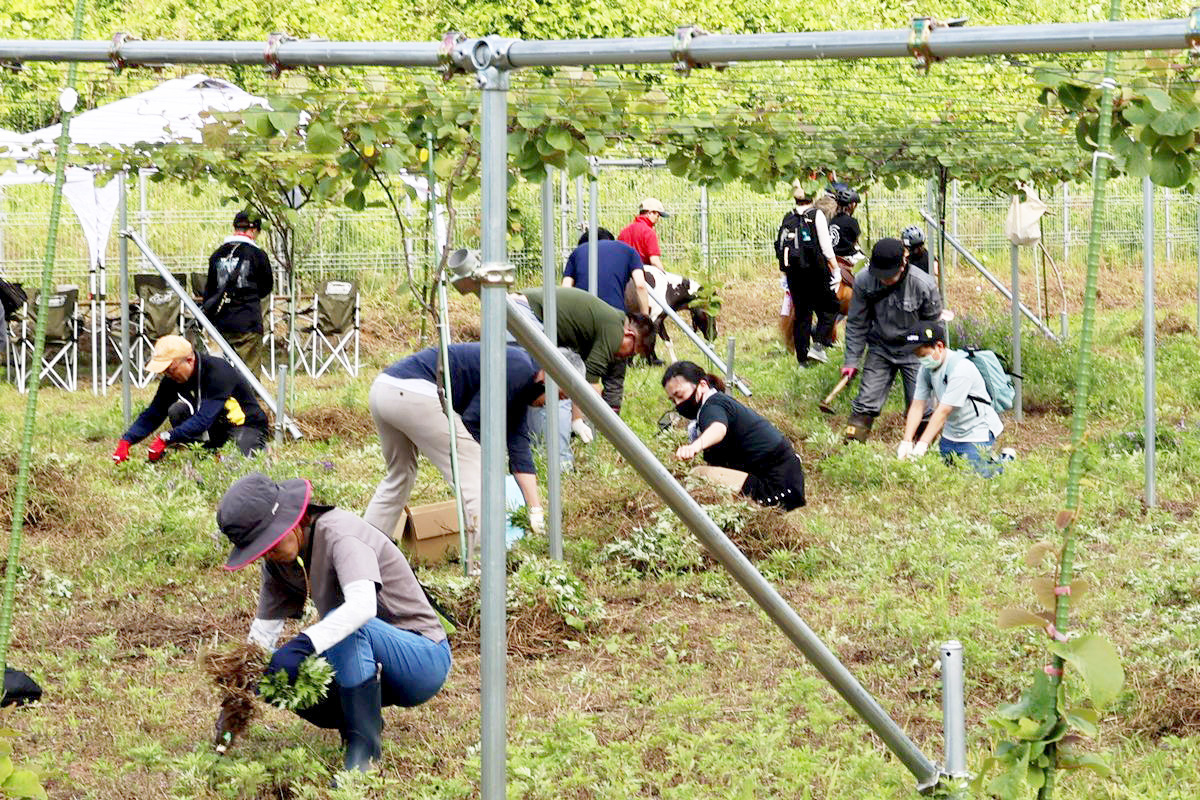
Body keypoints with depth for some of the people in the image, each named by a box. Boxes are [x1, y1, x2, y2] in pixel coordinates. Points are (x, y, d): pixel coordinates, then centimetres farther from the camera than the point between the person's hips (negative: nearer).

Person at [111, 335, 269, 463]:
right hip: (215, 427, 7)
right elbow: (152, 415, -3)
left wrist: (165, 439, -44)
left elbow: (204, 419, -39)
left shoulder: (218, 372, -31)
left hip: (246, 425, -7)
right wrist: (126, 441, -19)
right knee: (176, 411, -16)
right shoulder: (172, 379, -8)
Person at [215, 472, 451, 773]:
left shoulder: (338, 533, -23)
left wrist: (302, 645, -49)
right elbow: (263, 632, 4)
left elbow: (363, 605, -40)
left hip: (425, 658, -7)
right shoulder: (280, 560, 2)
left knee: (345, 625, -37)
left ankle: (364, 753, -27)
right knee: (269, 674, -15)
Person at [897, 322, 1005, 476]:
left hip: (977, 433, -8)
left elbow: (943, 411, -30)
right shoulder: (927, 368, -1)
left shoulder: (960, 369, -26)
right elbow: (917, 406, -4)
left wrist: (922, 444, -34)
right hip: (951, 433, 8)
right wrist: (906, 441, -15)